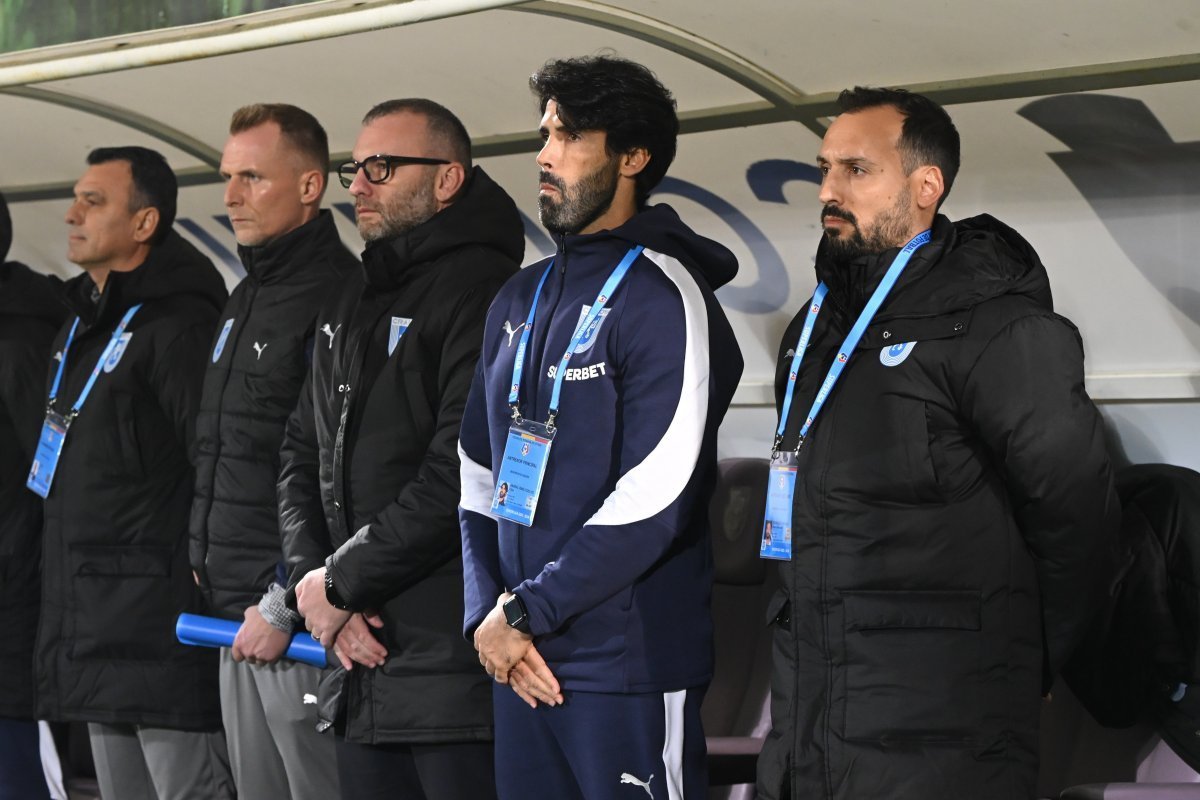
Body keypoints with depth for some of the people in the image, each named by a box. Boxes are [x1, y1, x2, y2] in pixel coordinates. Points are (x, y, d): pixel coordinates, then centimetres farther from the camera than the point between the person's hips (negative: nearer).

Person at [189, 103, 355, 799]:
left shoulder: (338, 297, -14)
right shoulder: (248, 299, 18)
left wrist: (284, 604, -21)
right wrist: (204, 560, 17)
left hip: (298, 615, -10)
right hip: (234, 615, 10)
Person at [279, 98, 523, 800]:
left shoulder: (483, 291, -10)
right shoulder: (348, 307, 19)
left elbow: (460, 477, -19)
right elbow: (303, 458, 17)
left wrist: (341, 581, -12)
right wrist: (314, 580, -1)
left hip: (458, 664, -8)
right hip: (362, 664, 8)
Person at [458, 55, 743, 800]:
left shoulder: (663, 298, -10)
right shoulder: (520, 300, 14)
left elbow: (651, 505, -17)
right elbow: (479, 477, 14)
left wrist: (525, 611, -12)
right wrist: (488, 615, 0)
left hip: (629, 672, -7)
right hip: (522, 664, 7)